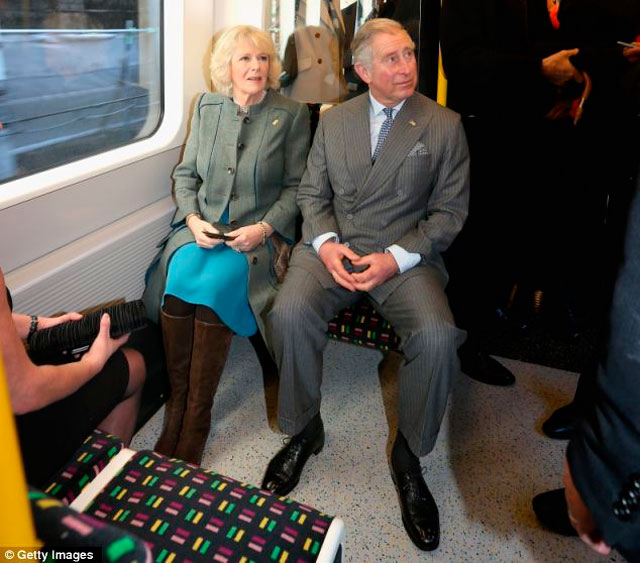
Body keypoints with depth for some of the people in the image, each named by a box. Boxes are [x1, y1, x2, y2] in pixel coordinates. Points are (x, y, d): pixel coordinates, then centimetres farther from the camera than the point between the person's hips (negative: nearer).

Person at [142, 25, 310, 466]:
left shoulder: (291, 114, 2)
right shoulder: (207, 107, 12)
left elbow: (296, 187, 2)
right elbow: (185, 174, 14)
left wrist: (263, 228, -13)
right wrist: (193, 219, -4)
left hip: (257, 234, -3)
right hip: (202, 228, 3)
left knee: (212, 286, -31)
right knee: (177, 277, -28)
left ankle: (195, 424, -18)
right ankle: (176, 408, -14)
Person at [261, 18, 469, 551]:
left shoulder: (444, 125, 3)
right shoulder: (333, 120, 12)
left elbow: (451, 210, 1)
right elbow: (312, 193, 12)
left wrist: (397, 258, -14)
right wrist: (325, 244, -9)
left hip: (406, 256, -1)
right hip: (332, 246, 2)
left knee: (438, 337, -29)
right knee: (290, 313, -27)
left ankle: (409, 454, -1)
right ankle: (304, 430, 0)